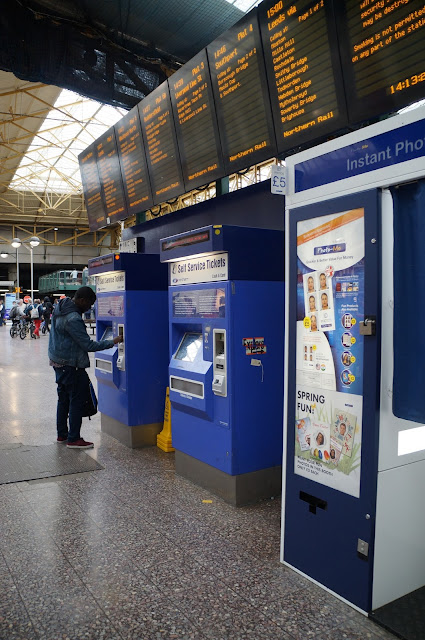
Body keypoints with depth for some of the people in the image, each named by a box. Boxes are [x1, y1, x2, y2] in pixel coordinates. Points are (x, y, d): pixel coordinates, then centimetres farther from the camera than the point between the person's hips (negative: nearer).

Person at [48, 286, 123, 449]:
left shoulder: (59, 309, 6)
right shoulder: (73, 319, -25)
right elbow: (88, 345, -23)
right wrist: (112, 342, -18)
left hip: (58, 362, 10)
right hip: (70, 365, -10)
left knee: (63, 399, 18)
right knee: (76, 400, -1)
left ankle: (62, 434, 29)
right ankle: (73, 439, 6)